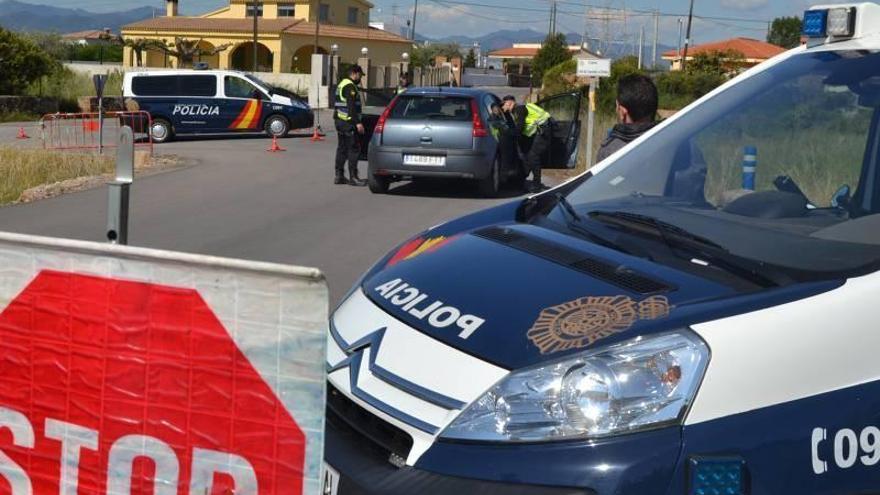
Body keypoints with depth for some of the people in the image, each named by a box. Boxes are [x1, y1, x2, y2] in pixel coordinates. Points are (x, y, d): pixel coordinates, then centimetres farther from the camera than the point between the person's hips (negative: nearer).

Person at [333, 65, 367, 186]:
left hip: (339, 120, 10)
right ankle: (353, 177, -9)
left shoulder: (341, 84, 19)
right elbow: (351, 106, -22)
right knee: (354, 149, -7)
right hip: (348, 122, -10)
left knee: (341, 148, 12)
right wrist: (357, 122, -25)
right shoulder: (350, 86, -13)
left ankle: (339, 176, 14)